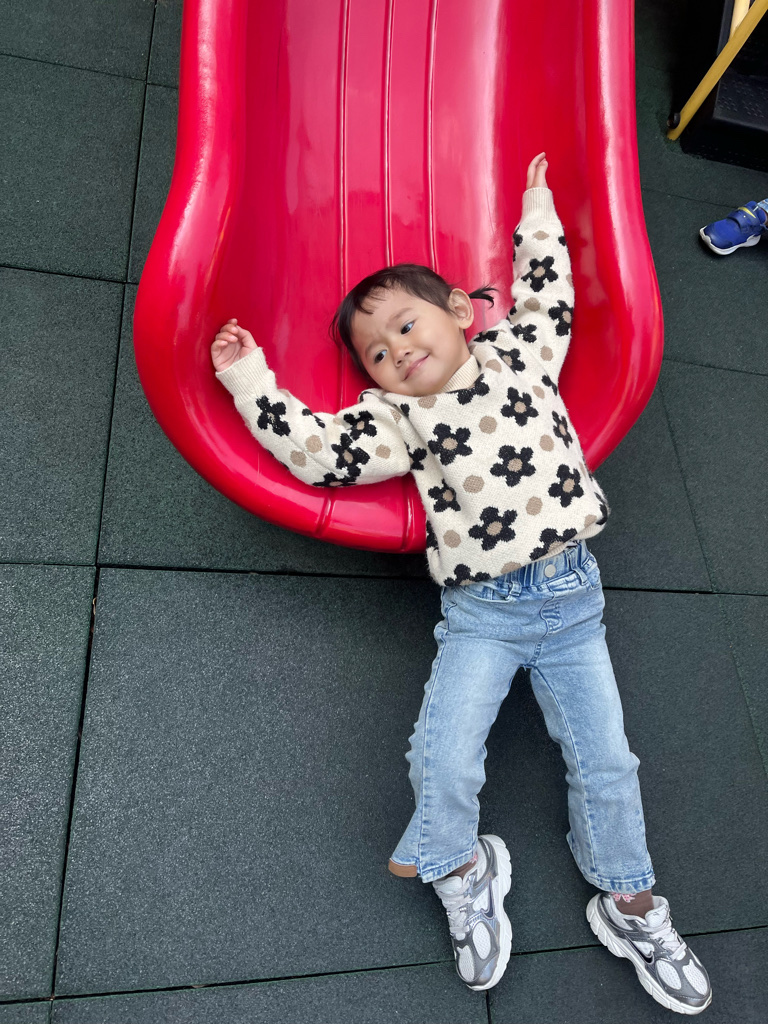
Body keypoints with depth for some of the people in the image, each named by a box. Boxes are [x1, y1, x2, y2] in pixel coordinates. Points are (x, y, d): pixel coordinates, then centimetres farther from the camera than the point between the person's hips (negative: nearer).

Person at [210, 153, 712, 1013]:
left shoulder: (519, 355, 7)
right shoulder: (397, 418, 1)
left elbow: (544, 290, 21)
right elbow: (317, 450, -8)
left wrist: (536, 210, 31)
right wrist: (248, 379, -6)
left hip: (571, 595, 2)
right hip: (480, 613, -1)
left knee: (604, 758, 8)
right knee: (442, 760, -14)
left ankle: (630, 906, 32)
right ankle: (464, 875, 18)